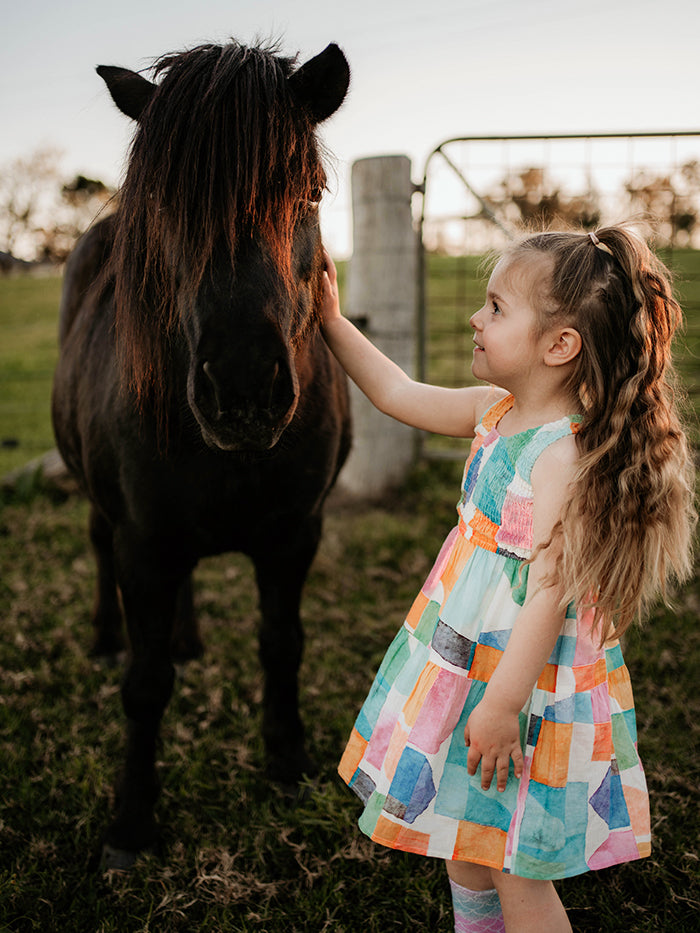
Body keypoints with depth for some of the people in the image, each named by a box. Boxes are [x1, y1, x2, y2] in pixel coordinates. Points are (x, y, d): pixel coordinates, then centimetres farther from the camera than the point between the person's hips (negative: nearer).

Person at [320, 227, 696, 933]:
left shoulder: (566, 453, -23)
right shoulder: (497, 412, 2)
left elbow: (551, 589, -26)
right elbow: (398, 395, 14)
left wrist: (503, 702, -26)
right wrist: (332, 323, 13)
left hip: (530, 684, -9)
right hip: (469, 664, 9)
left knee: (516, 872, 5)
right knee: (466, 840, 23)